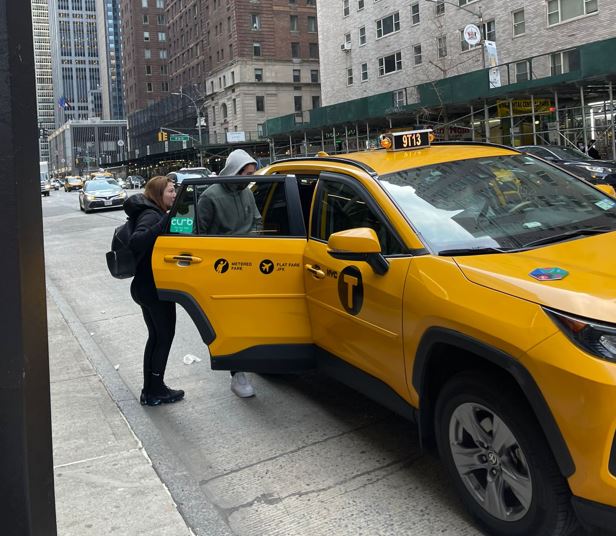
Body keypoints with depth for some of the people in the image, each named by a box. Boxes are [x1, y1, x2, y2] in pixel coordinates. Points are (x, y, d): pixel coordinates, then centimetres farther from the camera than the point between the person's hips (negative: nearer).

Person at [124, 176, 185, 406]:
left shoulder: (154, 214, 14)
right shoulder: (151, 215, -17)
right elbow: (136, 242, -34)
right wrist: (163, 224, -42)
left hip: (145, 287, 10)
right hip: (155, 288, -10)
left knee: (156, 336, 17)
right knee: (164, 336, 2)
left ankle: (150, 391, 26)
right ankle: (155, 392, 11)